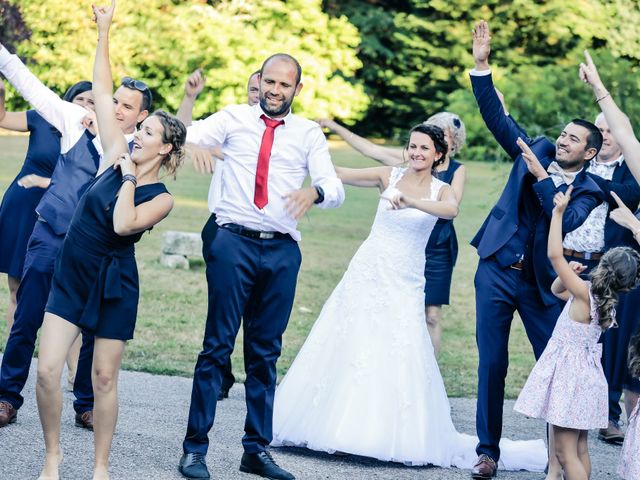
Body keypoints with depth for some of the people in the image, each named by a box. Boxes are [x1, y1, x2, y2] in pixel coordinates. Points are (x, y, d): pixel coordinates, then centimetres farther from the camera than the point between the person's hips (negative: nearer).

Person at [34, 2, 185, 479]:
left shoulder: (161, 198, -7)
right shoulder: (117, 157, 2)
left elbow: (124, 224, -26)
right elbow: (103, 93, 3)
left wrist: (129, 177, -14)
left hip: (114, 285, -3)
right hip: (71, 276, 3)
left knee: (104, 377, 2)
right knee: (47, 370, -5)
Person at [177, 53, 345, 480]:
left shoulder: (309, 133, 10)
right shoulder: (234, 118, 8)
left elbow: (335, 188, -1)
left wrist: (315, 192, -24)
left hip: (281, 250, 2)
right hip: (234, 241, -2)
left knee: (266, 352, 8)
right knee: (218, 345, -5)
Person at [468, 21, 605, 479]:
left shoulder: (588, 189, -2)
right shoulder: (537, 151, 6)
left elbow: (566, 221, -20)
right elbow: (497, 116, 3)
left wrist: (540, 176, -21)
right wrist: (482, 65, -7)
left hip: (541, 283, -2)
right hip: (497, 272, 2)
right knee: (492, 364, 2)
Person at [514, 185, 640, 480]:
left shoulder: (585, 293, -19)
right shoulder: (607, 303, 6)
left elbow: (554, 255, -24)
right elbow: (557, 290, 20)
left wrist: (558, 213, -20)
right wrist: (567, 276, -1)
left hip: (568, 374, -9)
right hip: (585, 374, 9)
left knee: (564, 452, -7)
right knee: (579, 450, 14)